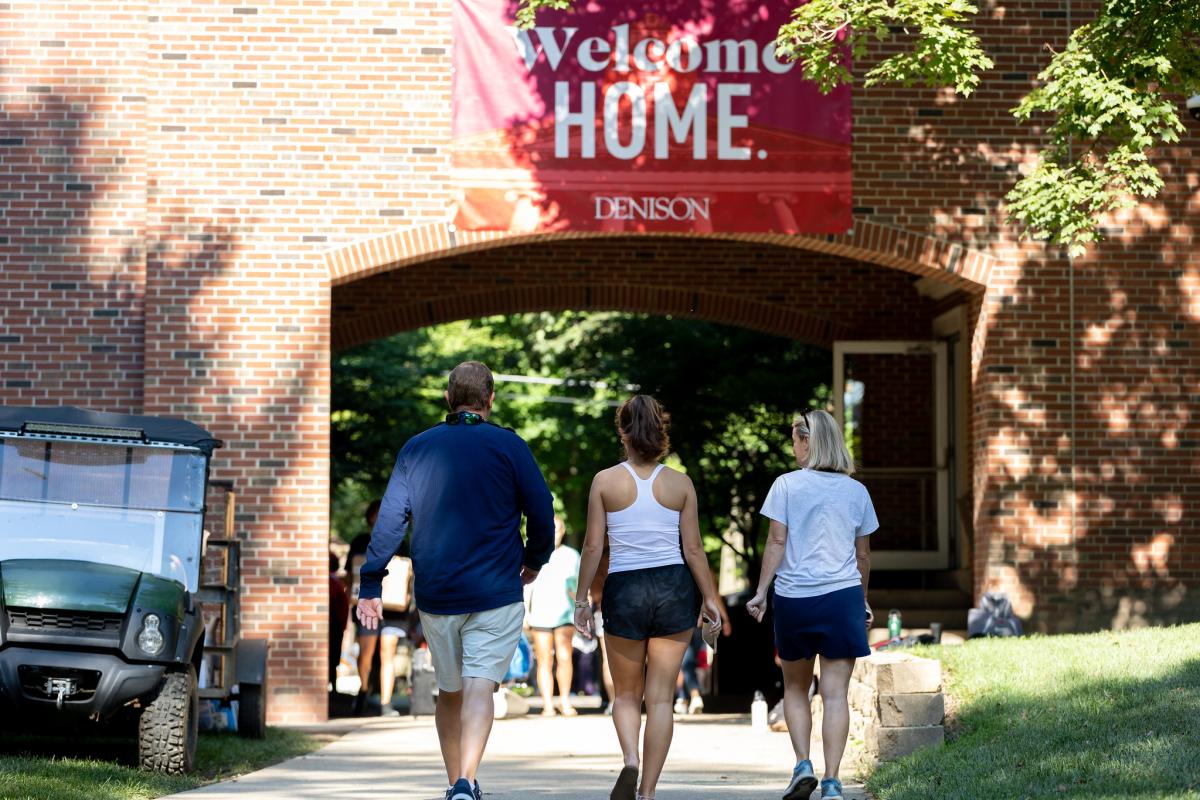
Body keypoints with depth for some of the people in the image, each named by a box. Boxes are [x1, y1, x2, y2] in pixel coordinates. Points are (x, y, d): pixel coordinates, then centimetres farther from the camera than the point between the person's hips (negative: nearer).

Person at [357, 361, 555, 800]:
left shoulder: (416, 448, 5)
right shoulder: (508, 446, -3)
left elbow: (389, 521, 3)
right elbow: (542, 515, -1)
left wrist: (371, 586, 5)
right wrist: (533, 562, 17)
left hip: (434, 595, 3)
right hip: (496, 593, -3)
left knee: (449, 691, 17)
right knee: (479, 687, -10)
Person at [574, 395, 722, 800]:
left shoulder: (605, 481, -3)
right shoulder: (680, 484, 0)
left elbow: (593, 546, -2)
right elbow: (693, 549, 1)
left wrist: (581, 600, 6)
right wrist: (710, 599, 10)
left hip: (624, 590, -1)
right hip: (674, 588, 1)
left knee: (627, 694, 15)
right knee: (660, 697, 5)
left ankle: (631, 760, -11)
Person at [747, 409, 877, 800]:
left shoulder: (787, 485, -1)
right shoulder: (856, 492, 6)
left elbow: (776, 542, -5)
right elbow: (863, 555, 12)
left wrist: (761, 591, 0)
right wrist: (863, 601, 23)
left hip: (793, 596, -1)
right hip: (842, 596, 1)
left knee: (795, 688, 17)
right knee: (835, 693, -1)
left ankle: (803, 765, 3)